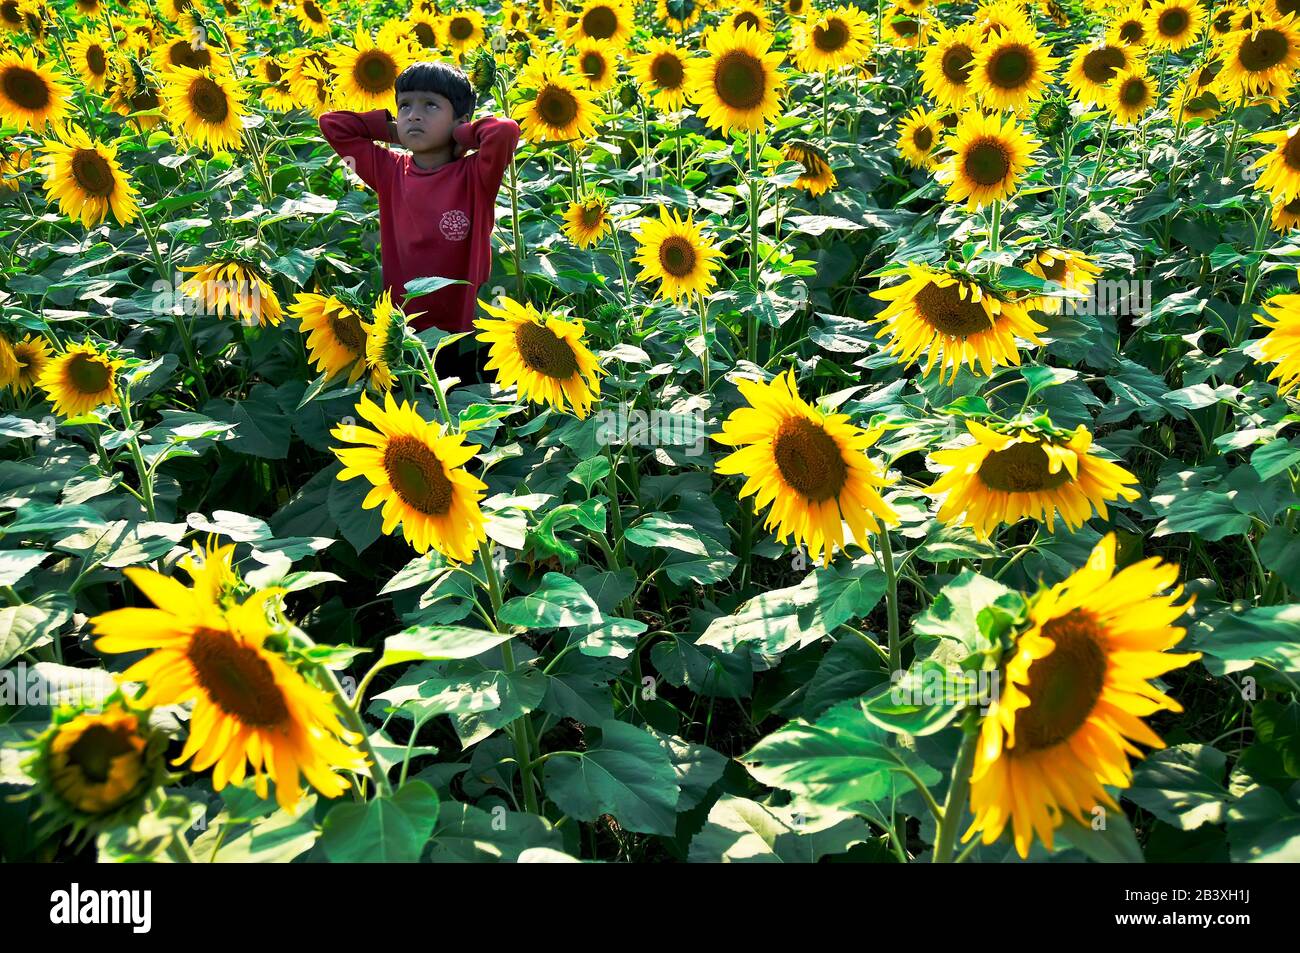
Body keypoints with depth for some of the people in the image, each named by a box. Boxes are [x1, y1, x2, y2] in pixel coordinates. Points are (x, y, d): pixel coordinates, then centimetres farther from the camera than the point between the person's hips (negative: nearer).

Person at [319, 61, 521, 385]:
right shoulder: (390, 172, 3)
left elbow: (506, 131, -28)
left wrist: (460, 134, -11)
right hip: (402, 335, 4)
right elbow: (332, 123, 9)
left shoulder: (475, 176, -10)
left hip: (466, 336, -4)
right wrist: (394, 130, 4)